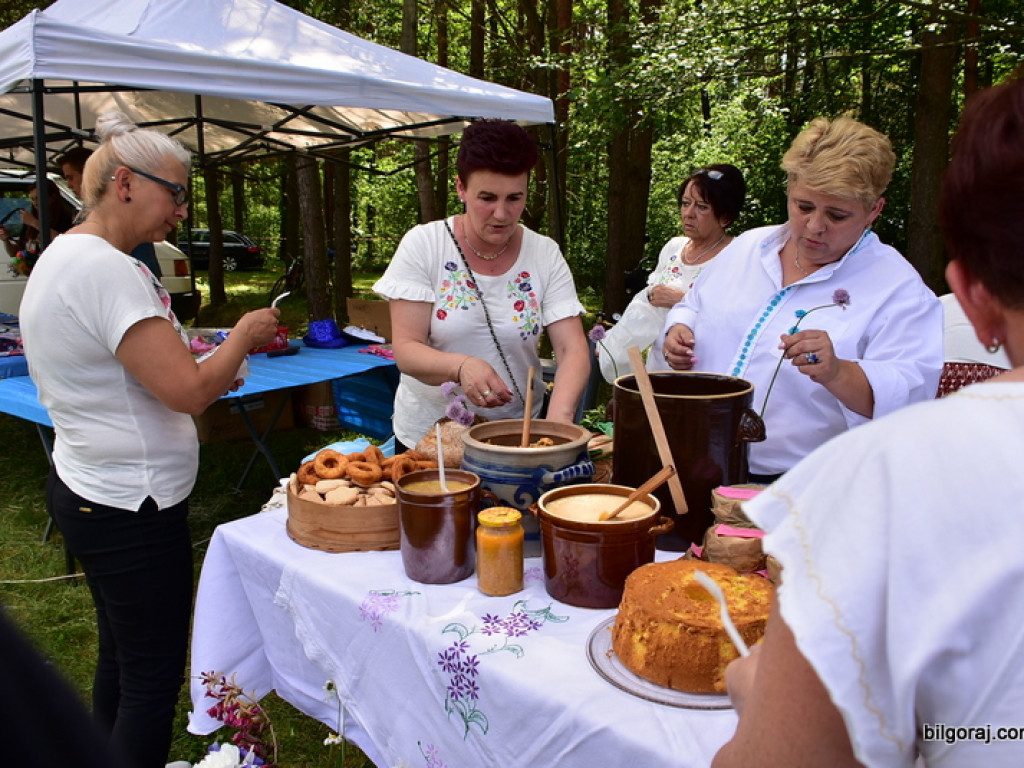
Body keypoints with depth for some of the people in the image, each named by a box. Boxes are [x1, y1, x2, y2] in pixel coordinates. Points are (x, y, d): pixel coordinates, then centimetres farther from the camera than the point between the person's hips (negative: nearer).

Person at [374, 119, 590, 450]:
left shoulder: (545, 255, -1)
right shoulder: (422, 245, -6)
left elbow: (573, 348, -7)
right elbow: (405, 349, -9)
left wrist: (559, 416, -27)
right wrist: (460, 366, -30)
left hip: (518, 435, 1)